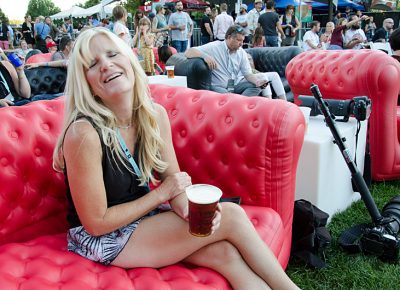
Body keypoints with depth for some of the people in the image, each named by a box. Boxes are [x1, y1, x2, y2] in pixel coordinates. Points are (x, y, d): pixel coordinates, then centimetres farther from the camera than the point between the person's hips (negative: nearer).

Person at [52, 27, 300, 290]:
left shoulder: (155, 114, -7)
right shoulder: (84, 133, -26)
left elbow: (175, 180, -1)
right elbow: (97, 223, -19)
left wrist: (189, 209, -23)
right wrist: (161, 194, -14)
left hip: (144, 219, 5)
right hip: (102, 239, -5)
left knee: (227, 253, -18)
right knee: (231, 216, -16)